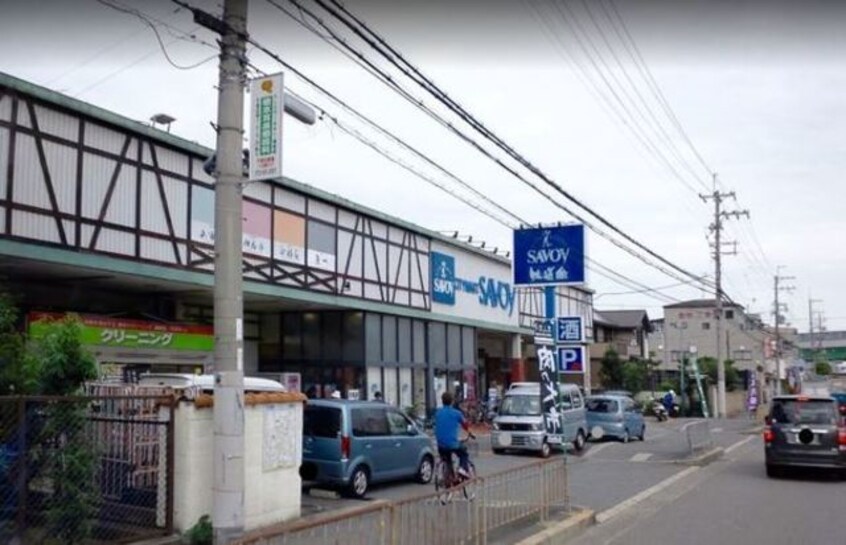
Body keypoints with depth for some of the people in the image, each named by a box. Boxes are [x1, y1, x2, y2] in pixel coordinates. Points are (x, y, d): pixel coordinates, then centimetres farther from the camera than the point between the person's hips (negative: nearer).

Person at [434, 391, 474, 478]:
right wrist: (471, 434, 31)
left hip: (441, 445, 4)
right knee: (464, 454, 22)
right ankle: (463, 468, 1)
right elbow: (465, 425, 12)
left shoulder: (438, 413, 7)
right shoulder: (456, 413, -3)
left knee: (447, 462, 22)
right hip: (453, 444, -4)